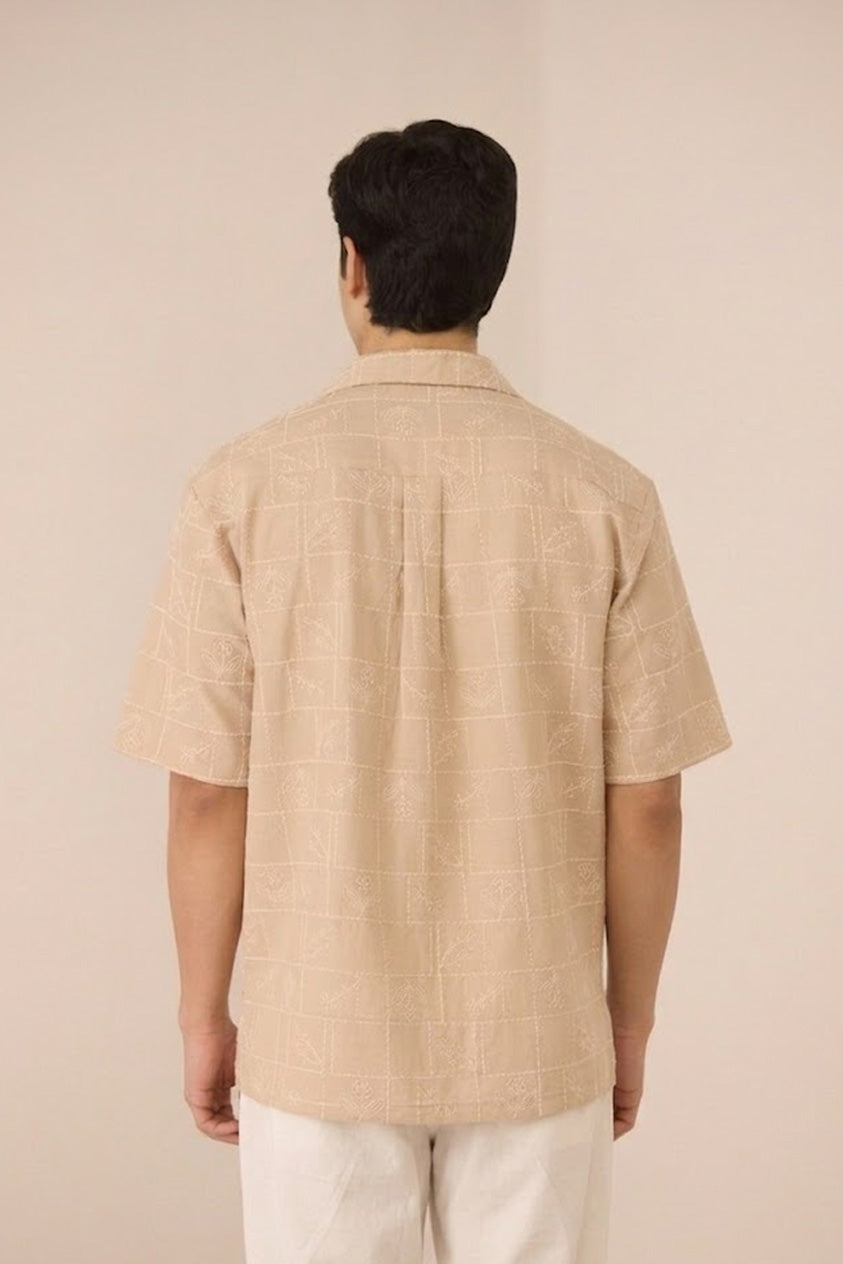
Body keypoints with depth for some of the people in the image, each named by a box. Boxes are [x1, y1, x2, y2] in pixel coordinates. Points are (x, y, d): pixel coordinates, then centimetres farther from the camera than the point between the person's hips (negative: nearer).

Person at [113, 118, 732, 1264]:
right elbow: (646, 802, -4)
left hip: (320, 1036, 0)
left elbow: (208, 795, -7)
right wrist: (631, 1017, 9)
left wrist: (204, 1016, 6)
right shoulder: (602, 495, -8)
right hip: (535, 1039, 1)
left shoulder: (245, 489, -10)